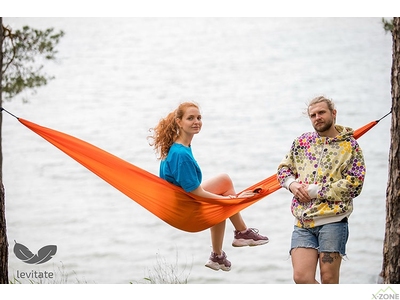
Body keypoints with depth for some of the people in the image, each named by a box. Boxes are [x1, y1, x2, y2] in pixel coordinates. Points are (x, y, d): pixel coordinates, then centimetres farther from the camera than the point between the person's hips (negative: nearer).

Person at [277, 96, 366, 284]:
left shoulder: (349, 145, 1)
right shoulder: (302, 142, 14)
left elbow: (354, 185, -9)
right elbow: (283, 169, 22)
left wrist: (315, 191, -11)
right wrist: (292, 184, -2)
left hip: (332, 221, -4)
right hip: (303, 222, 4)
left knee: (328, 279, -3)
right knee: (301, 277, -7)